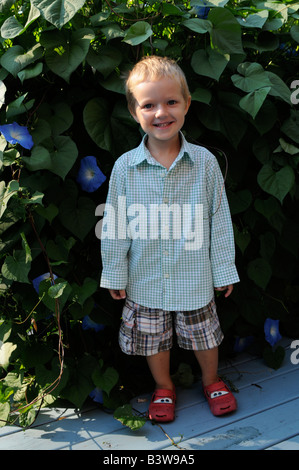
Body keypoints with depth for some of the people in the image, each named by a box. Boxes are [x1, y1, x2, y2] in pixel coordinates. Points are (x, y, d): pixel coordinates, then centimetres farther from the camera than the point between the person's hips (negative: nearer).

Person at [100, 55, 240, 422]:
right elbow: (114, 226, -3)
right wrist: (115, 274, 1)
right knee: (153, 338, 18)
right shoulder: (125, 167, -10)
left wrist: (224, 270, 1)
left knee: (203, 335, 18)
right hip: (146, 281, 1)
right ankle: (163, 387, 46)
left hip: (194, 278, 0)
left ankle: (211, 381, 48)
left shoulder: (204, 162, -10)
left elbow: (219, 220, -3)